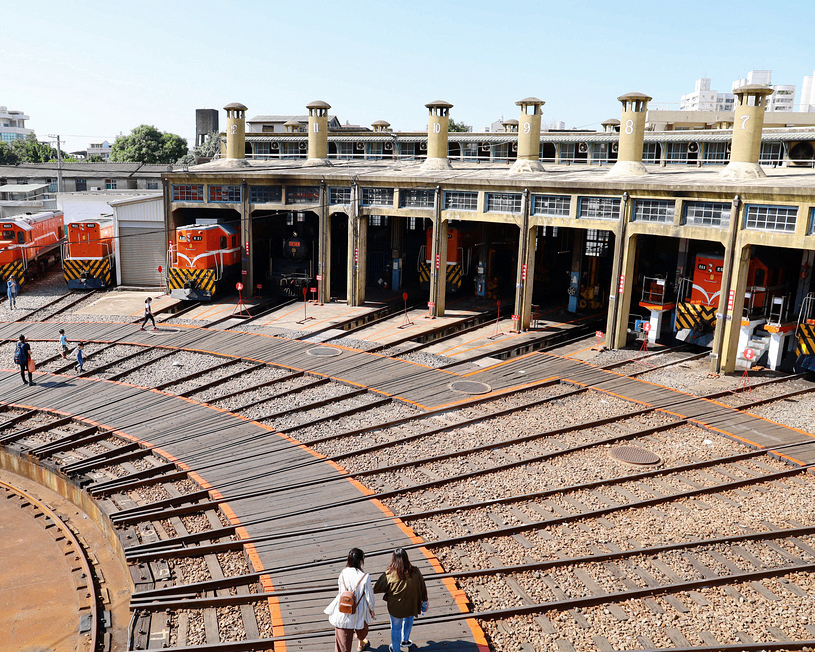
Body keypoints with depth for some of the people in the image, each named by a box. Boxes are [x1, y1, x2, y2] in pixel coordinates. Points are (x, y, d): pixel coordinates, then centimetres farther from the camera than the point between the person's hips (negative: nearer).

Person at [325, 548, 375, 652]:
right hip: (359, 611, -1)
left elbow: (341, 590, 3)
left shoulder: (343, 573, -13)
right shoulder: (365, 577, -23)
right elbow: (369, 596, -12)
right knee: (361, 627, 33)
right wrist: (372, 610, 6)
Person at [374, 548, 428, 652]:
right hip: (411, 606, 2)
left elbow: (377, 588, -12)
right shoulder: (415, 572, -21)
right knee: (408, 621, 33)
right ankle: (405, 641, 53)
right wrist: (424, 602, 10)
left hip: (395, 607, -2)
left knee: (396, 628, 23)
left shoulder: (389, 575, -27)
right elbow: (423, 588, -7)